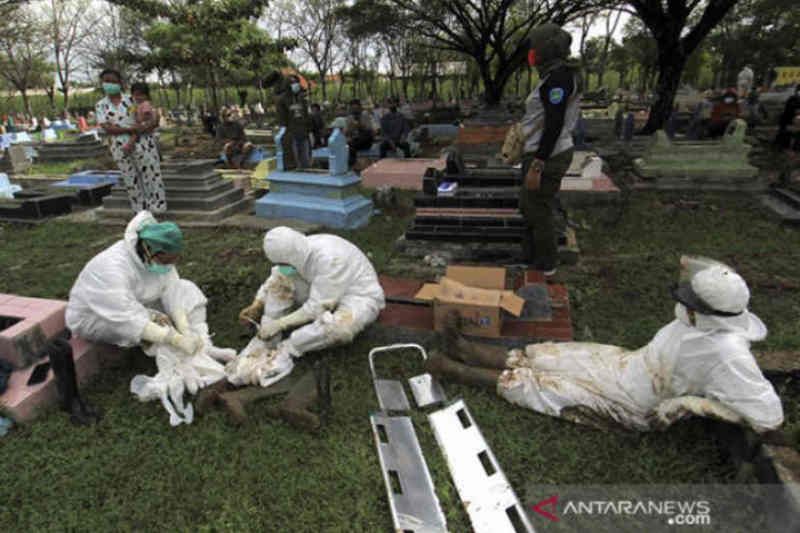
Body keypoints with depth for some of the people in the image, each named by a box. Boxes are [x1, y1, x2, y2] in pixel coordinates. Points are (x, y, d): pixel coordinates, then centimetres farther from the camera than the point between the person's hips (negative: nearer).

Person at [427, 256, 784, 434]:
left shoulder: (727, 354, -31)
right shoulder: (711, 319, -9)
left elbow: (769, 416, -29)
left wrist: (694, 401, -27)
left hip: (632, 403, -7)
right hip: (630, 362, 7)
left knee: (537, 382, -3)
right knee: (548, 355, 6)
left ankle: (458, 372, 10)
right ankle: (468, 352, 17)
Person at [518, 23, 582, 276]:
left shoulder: (558, 77, -18)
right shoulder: (558, 75, 14)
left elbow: (554, 125, -24)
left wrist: (536, 166, -25)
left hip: (548, 157, -10)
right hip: (548, 154, 10)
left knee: (539, 210, 1)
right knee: (528, 205, 21)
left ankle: (545, 265, 16)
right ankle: (531, 255, 35)